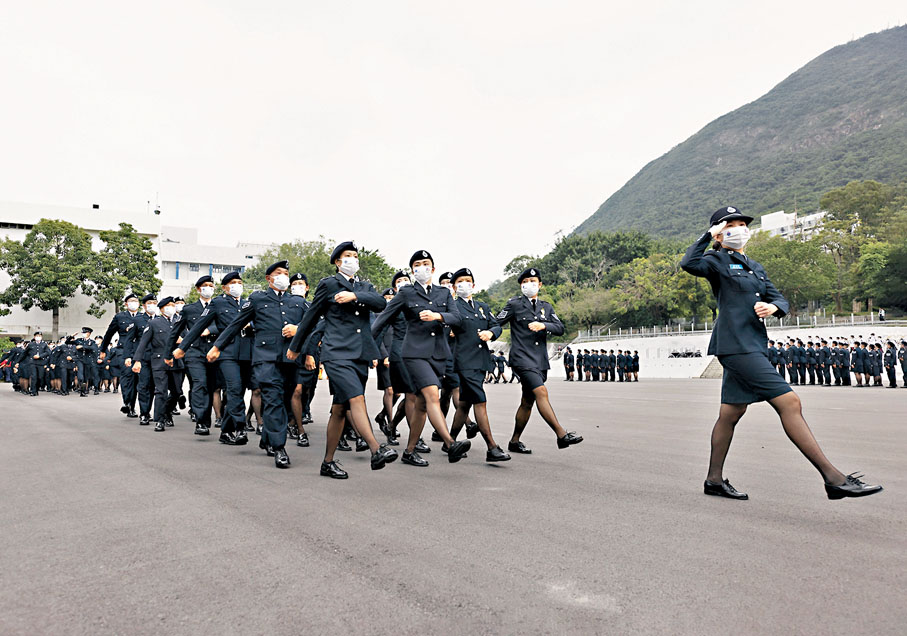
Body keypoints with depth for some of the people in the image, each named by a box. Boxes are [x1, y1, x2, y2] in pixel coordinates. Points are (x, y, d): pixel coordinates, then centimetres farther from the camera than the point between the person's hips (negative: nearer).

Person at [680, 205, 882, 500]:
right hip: (735, 346, -9)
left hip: (752, 346, 9)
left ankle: (714, 480, 20)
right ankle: (835, 479, -7)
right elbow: (688, 264, -24)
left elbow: (781, 301, 16)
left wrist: (772, 306, -7)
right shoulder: (718, 261, -3)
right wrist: (708, 236, -13)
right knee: (789, 403, -12)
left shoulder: (755, 268, 22)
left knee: (730, 414, 11)